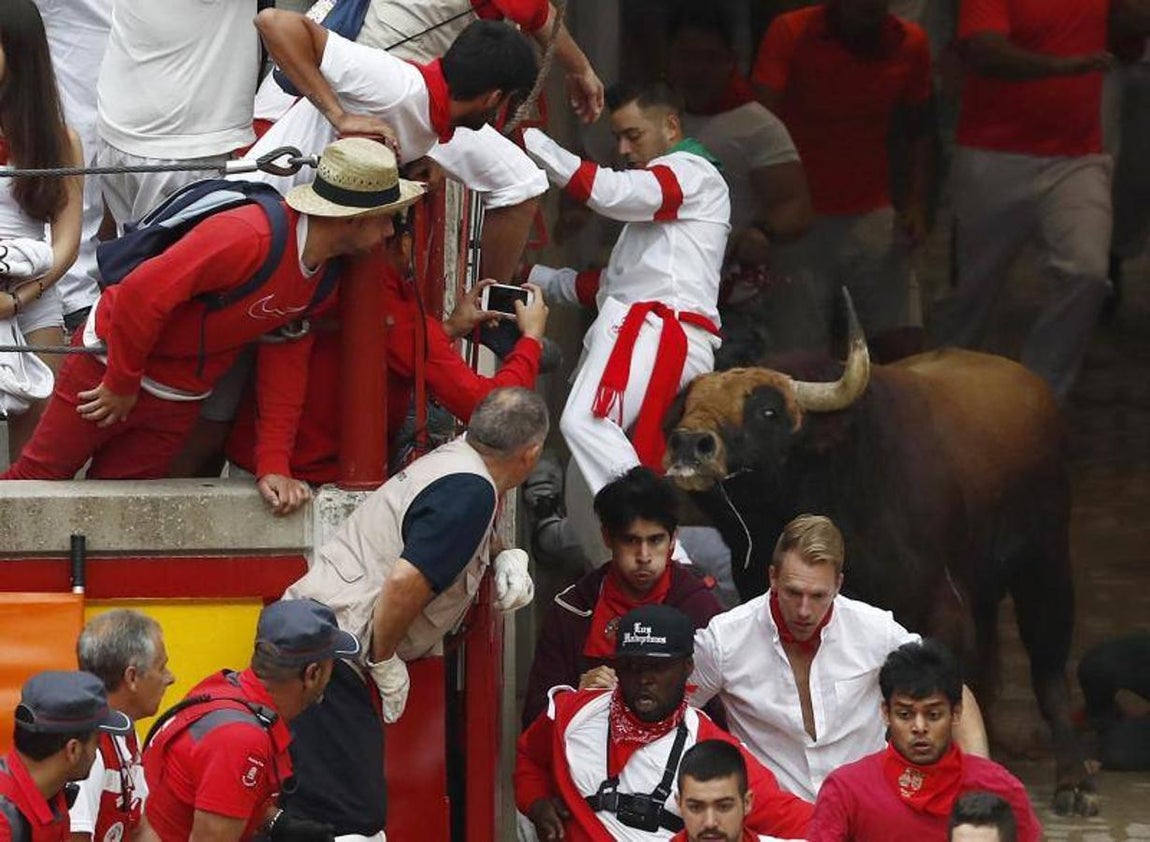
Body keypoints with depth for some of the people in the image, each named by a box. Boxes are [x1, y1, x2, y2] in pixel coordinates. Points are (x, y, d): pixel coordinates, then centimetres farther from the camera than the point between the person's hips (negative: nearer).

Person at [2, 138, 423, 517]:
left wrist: (274, 467, -3)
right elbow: (141, 294, -31)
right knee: (40, 476, 3)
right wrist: (121, 384, -20)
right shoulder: (249, 238, -32)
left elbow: (285, 368, 4)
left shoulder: (324, 282, -3)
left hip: (179, 399, 7)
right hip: (111, 362, -7)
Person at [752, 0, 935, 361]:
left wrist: (916, 205, 0)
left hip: (875, 219, 3)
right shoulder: (789, 34, -7)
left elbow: (920, 131, 15)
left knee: (905, 347, -6)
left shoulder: (910, 43, 4)